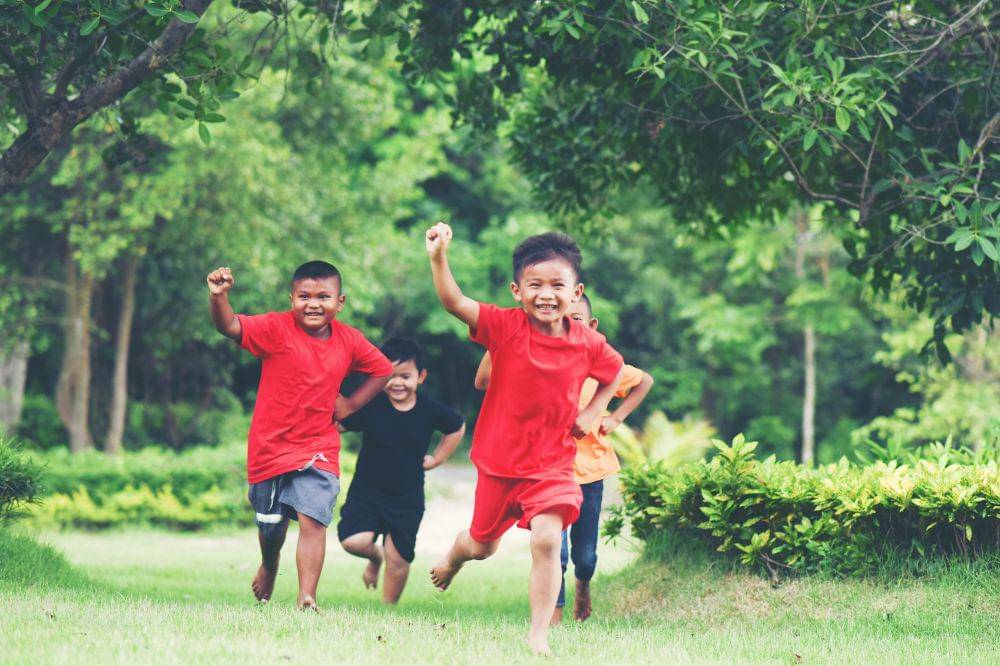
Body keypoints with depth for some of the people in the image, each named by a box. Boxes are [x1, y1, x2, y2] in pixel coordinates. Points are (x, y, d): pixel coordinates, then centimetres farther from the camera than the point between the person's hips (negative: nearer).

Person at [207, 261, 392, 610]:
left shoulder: (349, 340, 0)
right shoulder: (277, 328, -11)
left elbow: (383, 369, 17)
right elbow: (230, 326, -26)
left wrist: (351, 404, 6)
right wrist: (218, 297, -46)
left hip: (318, 450, 1)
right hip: (270, 446, -1)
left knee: (313, 519, -17)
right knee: (270, 526, 16)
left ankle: (307, 598, -14)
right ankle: (268, 568, 48)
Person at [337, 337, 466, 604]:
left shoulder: (431, 410, -5)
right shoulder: (370, 406, -11)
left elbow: (457, 427, 14)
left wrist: (436, 459, 10)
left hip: (407, 498, 1)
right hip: (367, 490, -1)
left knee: (398, 559, 0)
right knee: (354, 541, -19)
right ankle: (375, 557, 17)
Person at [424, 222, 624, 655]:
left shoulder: (588, 344, -7)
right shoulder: (506, 327, -13)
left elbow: (615, 372, 16)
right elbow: (454, 302, -26)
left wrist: (592, 413, 4)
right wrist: (438, 258, -40)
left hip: (552, 464, 0)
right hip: (499, 460, 0)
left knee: (547, 539, -21)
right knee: (483, 545, 19)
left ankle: (539, 634, -10)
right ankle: (453, 556, 58)